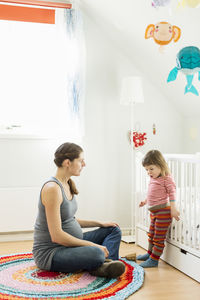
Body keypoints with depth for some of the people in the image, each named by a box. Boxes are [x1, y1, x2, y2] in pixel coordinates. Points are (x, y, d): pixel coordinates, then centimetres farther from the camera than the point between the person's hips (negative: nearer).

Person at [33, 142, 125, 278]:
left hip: (69, 243, 11)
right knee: (96, 253, -39)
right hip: (50, 252, -11)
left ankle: (106, 262, -14)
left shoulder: (68, 185, 9)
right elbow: (56, 236, -24)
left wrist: (100, 223, 12)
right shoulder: (52, 188, -21)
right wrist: (92, 245, -19)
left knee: (114, 230, 9)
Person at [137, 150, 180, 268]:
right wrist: (145, 201, 30)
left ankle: (154, 259, 5)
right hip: (154, 211, 9)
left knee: (159, 237, -2)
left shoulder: (166, 178, -13)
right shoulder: (153, 179, 12)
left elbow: (172, 193, -18)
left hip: (163, 210, -9)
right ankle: (150, 253, 36)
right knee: (151, 234, 21)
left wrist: (173, 209, -23)